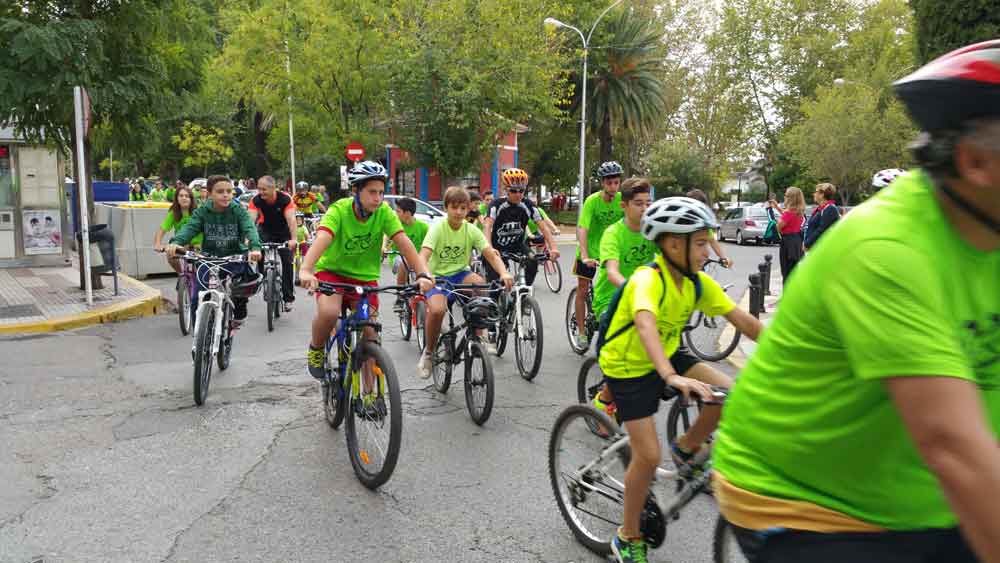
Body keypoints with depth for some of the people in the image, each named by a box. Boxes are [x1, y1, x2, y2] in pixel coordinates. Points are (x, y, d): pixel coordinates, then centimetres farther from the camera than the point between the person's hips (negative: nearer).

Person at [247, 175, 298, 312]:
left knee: (287, 262, -9)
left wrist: (293, 239, -49)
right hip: (266, 230, 2)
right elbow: (251, 219, -32)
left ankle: (288, 297, 0)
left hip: (283, 232, -1)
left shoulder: (285, 199, -26)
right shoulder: (256, 200, -22)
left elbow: (291, 219, -35)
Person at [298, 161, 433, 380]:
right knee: (329, 313, -30)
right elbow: (321, 239, -38)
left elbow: (404, 243, -23)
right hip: (332, 271, -2)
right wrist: (305, 271, -56)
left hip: (365, 276, 3)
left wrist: (423, 274, -39)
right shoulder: (339, 210, -22)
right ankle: (316, 350, 3)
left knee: (370, 333, -5)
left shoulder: (384, 212, -14)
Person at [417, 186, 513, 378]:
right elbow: (424, 255, -27)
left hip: (459, 274, 3)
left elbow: (491, 255, -12)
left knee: (479, 283, -33)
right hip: (438, 276, -3)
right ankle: (428, 352, -3)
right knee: (437, 310, -33)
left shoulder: (471, 230, -4)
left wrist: (504, 273, -33)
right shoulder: (438, 228, -13)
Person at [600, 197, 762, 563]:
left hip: (667, 357, 6)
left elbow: (742, 320, -8)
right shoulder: (648, 280, -29)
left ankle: (687, 448, 11)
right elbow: (646, 326, -48)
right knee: (649, 455, -9)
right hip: (628, 368, -6)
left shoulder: (697, 282, -7)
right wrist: (672, 378, -63)